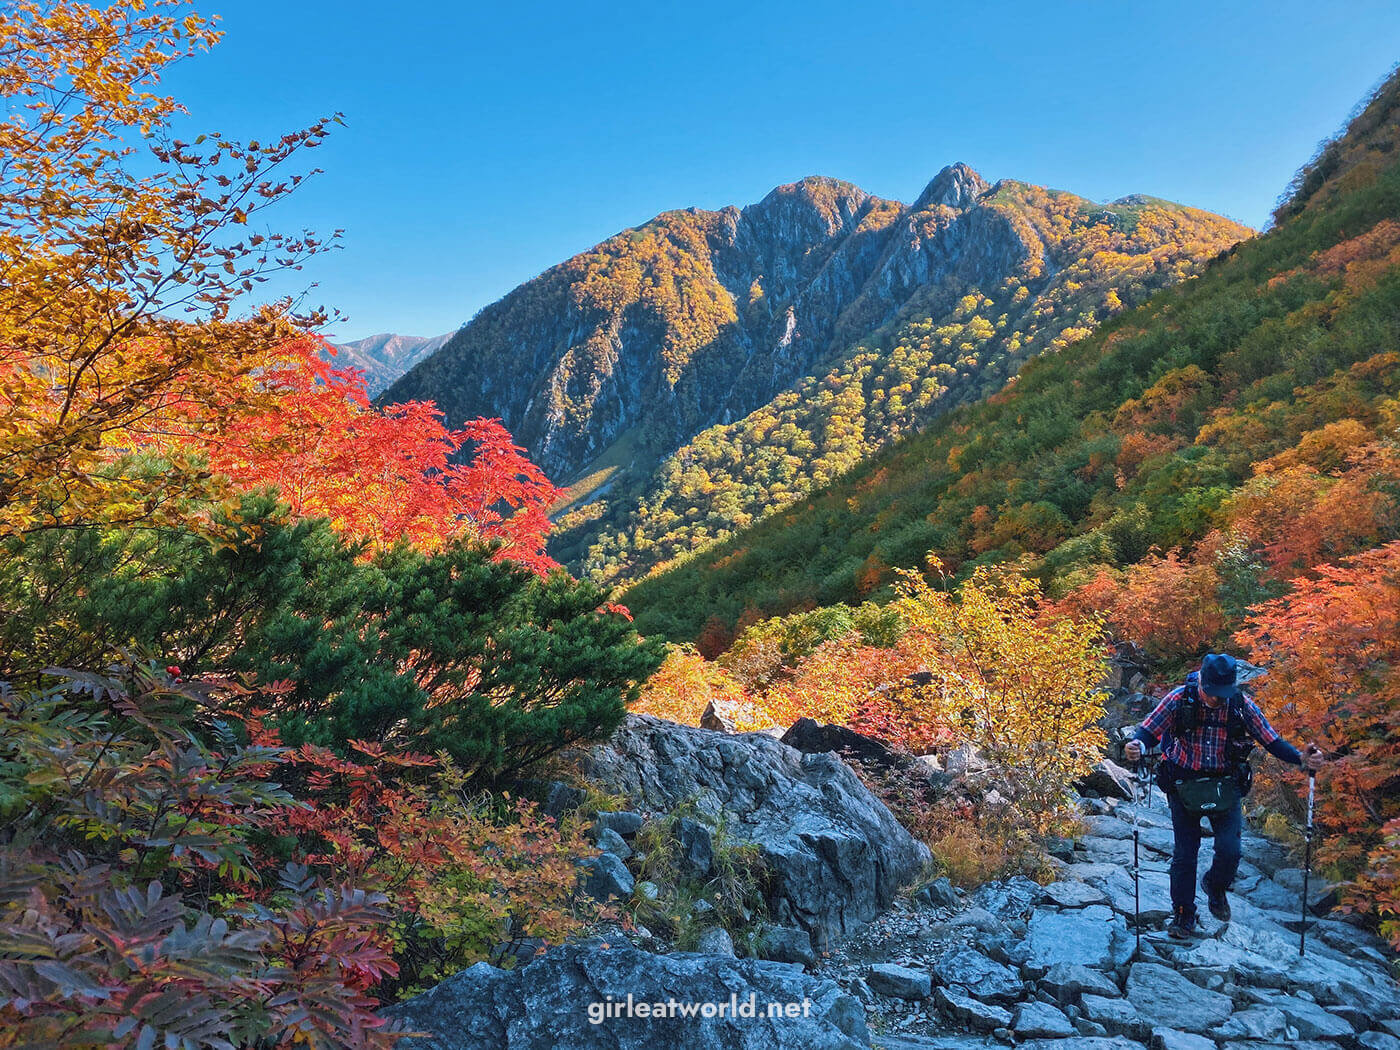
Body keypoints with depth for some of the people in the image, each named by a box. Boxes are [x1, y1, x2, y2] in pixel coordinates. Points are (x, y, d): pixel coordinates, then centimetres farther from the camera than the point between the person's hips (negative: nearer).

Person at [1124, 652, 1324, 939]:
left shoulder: (1241, 704, -12)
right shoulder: (1180, 698, -16)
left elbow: (1272, 741, -7)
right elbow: (1148, 730, -19)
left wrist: (1301, 759, -24)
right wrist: (1136, 746, -40)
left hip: (1224, 787, 1)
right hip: (1184, 786, -1)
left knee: (1230, 850, -6)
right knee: (1184, 852, 4)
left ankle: (1215, 887, 28)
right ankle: (1183, 914, 22)